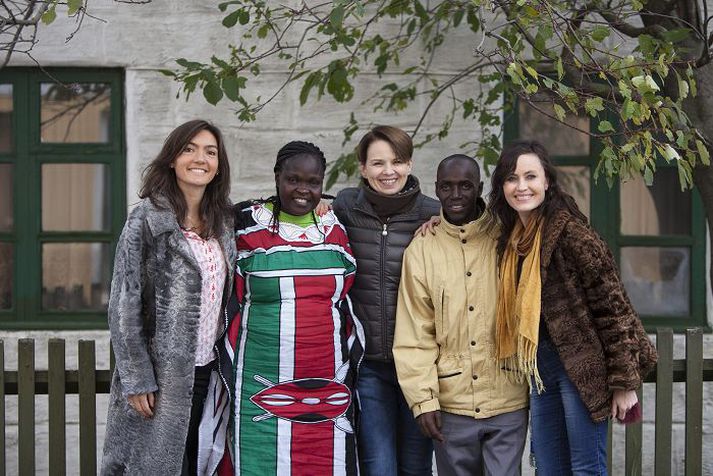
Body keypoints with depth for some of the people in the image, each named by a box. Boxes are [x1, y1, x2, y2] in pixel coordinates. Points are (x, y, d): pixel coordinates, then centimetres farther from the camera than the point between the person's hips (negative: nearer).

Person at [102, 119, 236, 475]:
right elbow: (124, 305, -11)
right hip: (160, 376, -5)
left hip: (207, 374, 5)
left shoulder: (222, 223, 9)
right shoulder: (147, 218, -8)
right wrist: (137, 379, -14)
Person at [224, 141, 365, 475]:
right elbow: (229, 304, 6)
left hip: (329, 392, 3)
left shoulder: (337, 228, 9)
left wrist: (353, 364, 15)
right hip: (263, 392, -2)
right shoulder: (248, 226, 0)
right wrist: (229, 380, 4)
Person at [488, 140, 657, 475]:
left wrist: (624, 382, -16)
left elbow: (612, 305, -15)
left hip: (581, 367, -7)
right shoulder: (510, 236, 6)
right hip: (539, 367, 7)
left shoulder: (571, 233, -15)